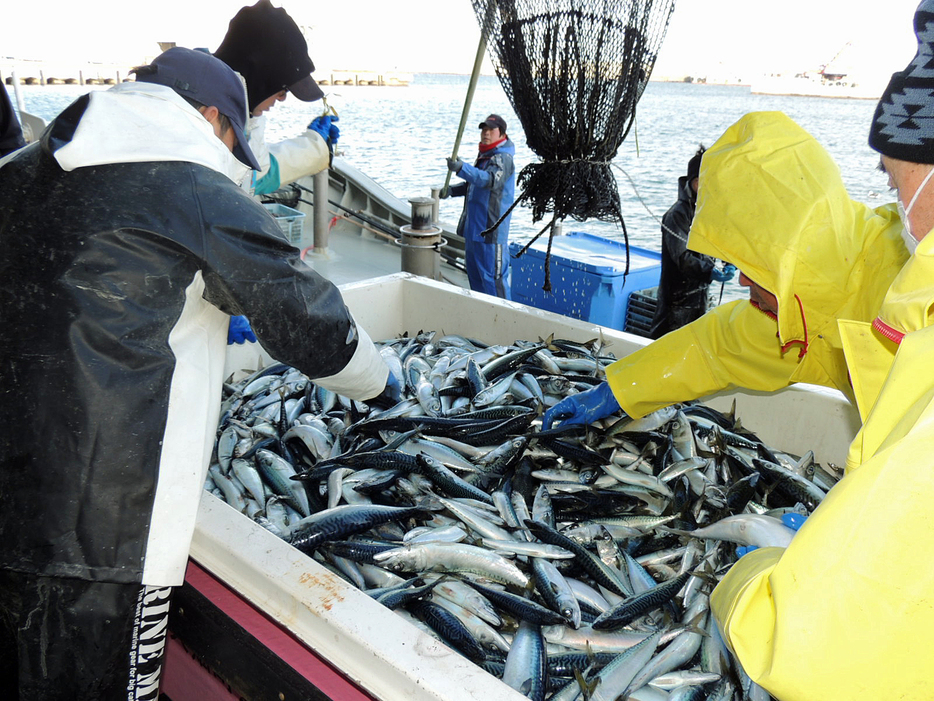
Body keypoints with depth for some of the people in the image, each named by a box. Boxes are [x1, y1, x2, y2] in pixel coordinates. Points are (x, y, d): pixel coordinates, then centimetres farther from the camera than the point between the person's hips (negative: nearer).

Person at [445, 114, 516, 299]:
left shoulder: (503, 158, -14)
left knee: (493, 276, -7)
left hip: (491, 230, -10)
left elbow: (490, 180, -33)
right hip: (474, 227, 10)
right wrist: (452, 190, 10)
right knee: (474, 274, 18)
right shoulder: (484, 155, 16)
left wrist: (462, 168, -45)